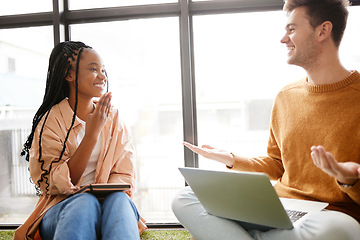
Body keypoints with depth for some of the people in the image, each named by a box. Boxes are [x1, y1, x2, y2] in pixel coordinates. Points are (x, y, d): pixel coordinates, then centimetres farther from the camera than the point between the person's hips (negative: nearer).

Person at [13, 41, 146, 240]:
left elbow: (124, 175, 6)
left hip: (110, 202, 3)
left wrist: (107, 192, -19)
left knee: (118, 198, -33)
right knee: (86, 202, -36)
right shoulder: (51, 121, -1)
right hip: (59, 210, -2)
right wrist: (91, 134, -17)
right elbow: (57, 185, -9)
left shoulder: (113, 118, 9)